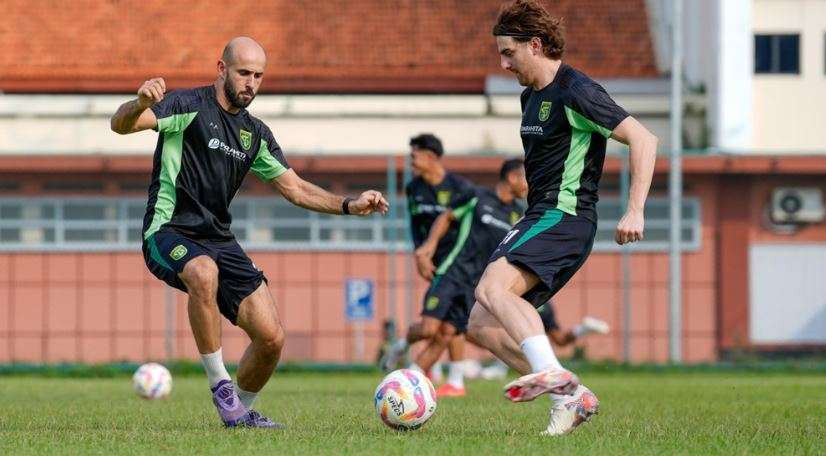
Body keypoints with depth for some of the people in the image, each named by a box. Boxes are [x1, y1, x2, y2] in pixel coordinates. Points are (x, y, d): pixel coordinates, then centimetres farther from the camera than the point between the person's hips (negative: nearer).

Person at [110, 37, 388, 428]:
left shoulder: (255, 134, 14)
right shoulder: (188, 106, -6)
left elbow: (294, 188, 20)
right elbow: (121, 124, -19)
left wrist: (349, 205, 6)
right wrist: (140, 102, -43)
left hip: (218, 240, 6)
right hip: (169, 232, -6)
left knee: (271, 337, -7)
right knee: (203, 272, -42)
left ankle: (240, 411, 20)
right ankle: (219, 383, -27)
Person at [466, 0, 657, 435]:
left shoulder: (575, 93, -11)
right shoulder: (531, 97, 18)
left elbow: (643, 140, -15)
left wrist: (634, 212, -21)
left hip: (564, 217, -10)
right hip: (537, 219, 10)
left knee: (491, 288, -31)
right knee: (481, 326, 1)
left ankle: (553, 374, -42)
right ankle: (568, 397, -3)